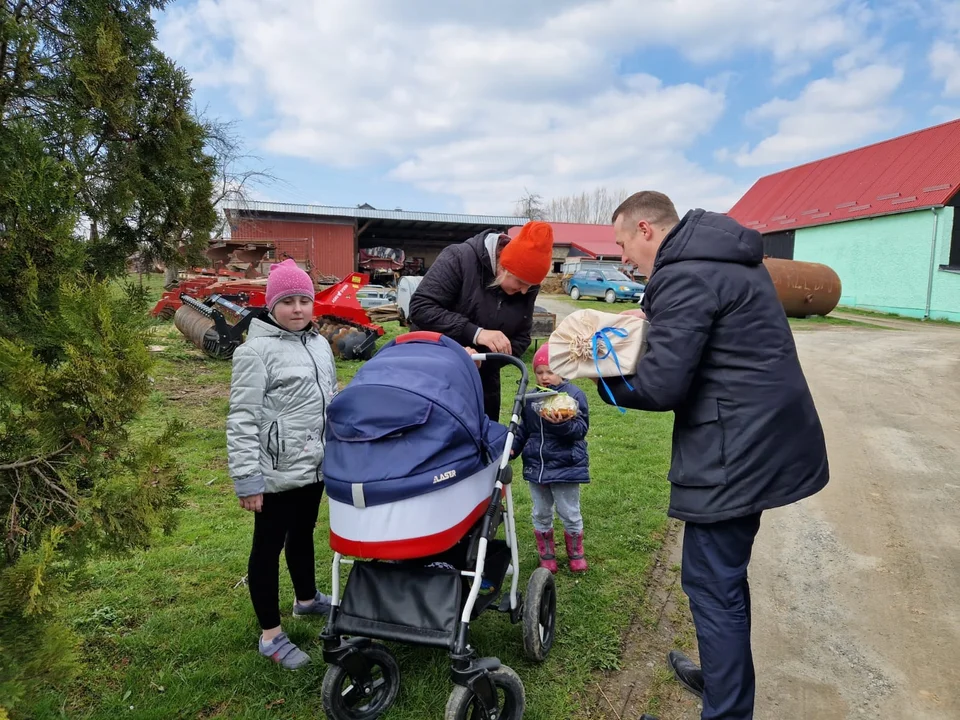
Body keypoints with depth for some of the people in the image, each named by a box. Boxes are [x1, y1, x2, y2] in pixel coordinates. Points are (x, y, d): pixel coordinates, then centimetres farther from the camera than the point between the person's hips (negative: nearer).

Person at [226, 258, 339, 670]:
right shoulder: (256, 351, -15)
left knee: (303, 534, 24)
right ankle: (271, 635, 20)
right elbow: (243, 422, -17)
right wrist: (247, 480, -19)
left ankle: (307, 599, 45)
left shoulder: (319, 343, 8)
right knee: (269, 546, 6)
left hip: (315, 466, 7)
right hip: (278, 473, -7)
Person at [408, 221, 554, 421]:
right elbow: (421, 308, -25)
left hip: (482, 376, 5)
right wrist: (476, 333, -35)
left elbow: (520, 339, -3)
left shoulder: (528, 288, -5)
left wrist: (484, 357, -23)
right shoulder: (459, 259, -20)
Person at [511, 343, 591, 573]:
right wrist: (513, 447, 1)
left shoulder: (574, 394, -11)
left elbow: (581, 428, -19)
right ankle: (546, 556, 32)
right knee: (541, 514, 15)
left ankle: (575, 554, 32)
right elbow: (524, 429, 15)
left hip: (566, 467, -5)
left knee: (570, 514, 9)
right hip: (535, 466, 5)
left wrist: (562, 424, -37)